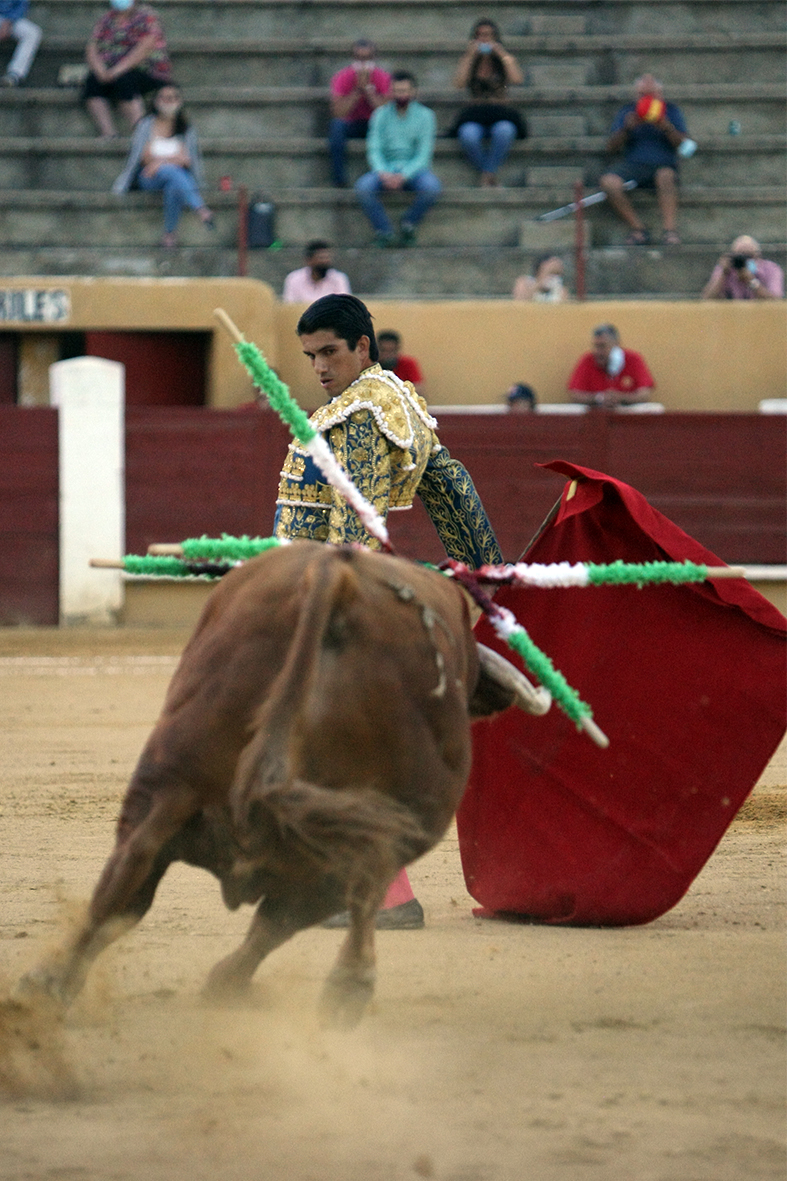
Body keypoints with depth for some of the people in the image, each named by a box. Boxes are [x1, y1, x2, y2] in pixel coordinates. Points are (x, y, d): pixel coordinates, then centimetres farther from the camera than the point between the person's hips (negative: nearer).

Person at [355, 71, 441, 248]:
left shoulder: (424, 115, 1)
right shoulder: (381, 115, 6)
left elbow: (423, 154, -5)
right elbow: (374, 150, -1)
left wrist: (403, 176, -22)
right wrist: (384, 174, -22)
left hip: (413, 169, -1)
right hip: (386, 169, 1)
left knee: (431, 186, -35)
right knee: (363, 186, -31)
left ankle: (408, 222, -9)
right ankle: (385, 232, -23)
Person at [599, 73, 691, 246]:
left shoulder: (672, 111, 10)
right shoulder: (626, 112, 13)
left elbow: (683, 144, -3)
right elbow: (611, 147, 5)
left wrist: (666, 128, -21)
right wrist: (627, 128, -11)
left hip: (663, 166, -2)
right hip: (633, 166, 2)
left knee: (665, 175, -39)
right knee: (608, 181, -29)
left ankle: (670, 230, -42)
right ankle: (638, 229, -25)